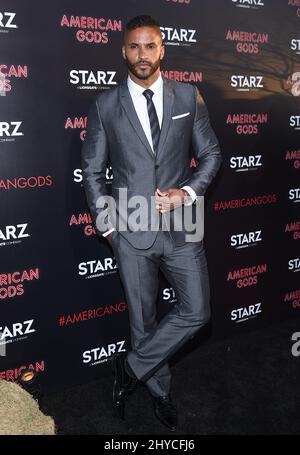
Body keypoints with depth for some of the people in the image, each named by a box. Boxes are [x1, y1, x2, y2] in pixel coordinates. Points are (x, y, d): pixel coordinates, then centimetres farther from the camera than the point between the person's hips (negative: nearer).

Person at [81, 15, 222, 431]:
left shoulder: (188, 96, 3)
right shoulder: (105, 105, 1)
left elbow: (211, 153, 7)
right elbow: (93, 170, 6)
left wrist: (188, 192, -9)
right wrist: (106, 224, 0)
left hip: (182, 226, 1)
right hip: (132, 231, -1)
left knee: (196, 312, 0)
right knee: (143, 320, 11)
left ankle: (131, 367, 21)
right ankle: (160, 391, 34)